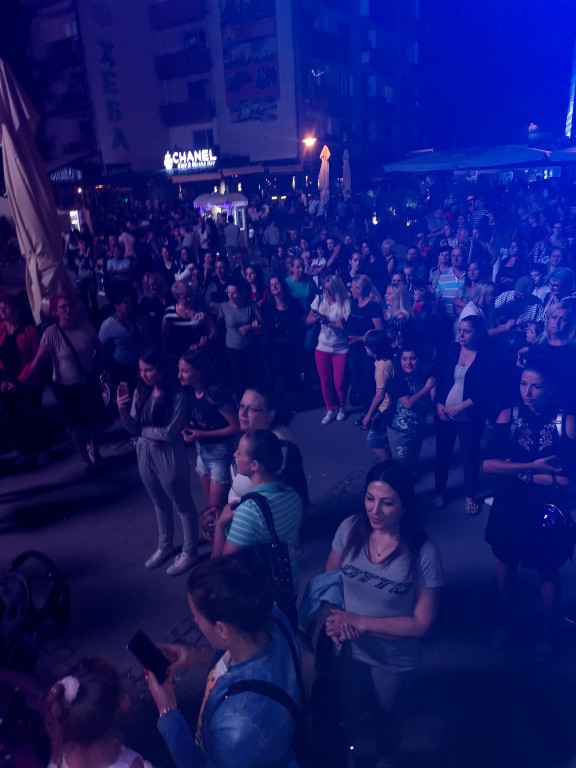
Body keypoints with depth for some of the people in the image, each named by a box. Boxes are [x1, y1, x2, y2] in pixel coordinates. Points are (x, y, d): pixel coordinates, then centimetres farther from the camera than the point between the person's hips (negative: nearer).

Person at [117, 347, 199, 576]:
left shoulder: (177, 396, -21)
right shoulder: (140, 393, -2)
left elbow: (170, 432, -22)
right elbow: (133, 428, -3)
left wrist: (142, 430, -11)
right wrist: (123, 411, -22)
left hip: (169, 458, -6)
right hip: (145, 455, 6)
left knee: (182, 506, 13)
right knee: (160, 504, 25)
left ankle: (189, 552, 32)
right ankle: (165, 546, 46)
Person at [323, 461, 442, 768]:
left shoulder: (423, 552, -27)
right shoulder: (350, 529, -20)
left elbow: (421, 623, -19)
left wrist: (361, 622, -24)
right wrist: (332, 620, -24)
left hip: (394, 660, -2)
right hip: (349, 650, 2)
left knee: (386, 719, 27)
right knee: (346, 712, 29)